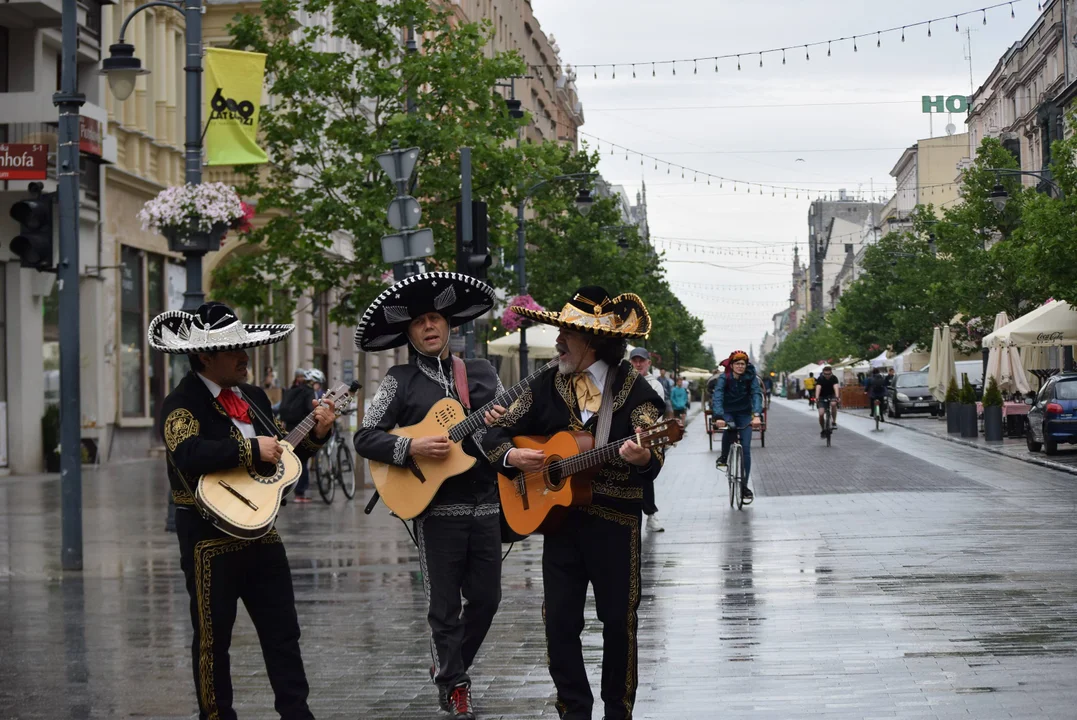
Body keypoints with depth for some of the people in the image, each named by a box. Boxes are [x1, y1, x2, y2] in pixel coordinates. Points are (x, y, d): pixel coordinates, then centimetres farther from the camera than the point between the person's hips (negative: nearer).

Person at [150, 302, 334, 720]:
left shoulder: (254, 397, 12)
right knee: (213, 636, 4)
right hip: (210, 537, -7)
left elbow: (281, 456, 21)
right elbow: (189, 453, -31)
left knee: (283, 631, 9)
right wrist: (251, 449, -26)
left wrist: (315, 434, 5)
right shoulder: (182, 403, -12)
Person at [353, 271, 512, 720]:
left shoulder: (482, 375, 10)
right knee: (444, 606, 3)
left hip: (486, 504, 3)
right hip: (436, 508, -3)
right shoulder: (400, 382, 0)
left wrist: (505, 425, -9)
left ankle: (447, 666, 31)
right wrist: (411, 448, -19)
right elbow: (365, 438, -4)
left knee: (486, 598, 9)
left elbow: (512, 432, 15)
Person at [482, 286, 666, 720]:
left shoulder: (632, 389, -6)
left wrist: (642, 458, -36)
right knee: (559, 620, 3)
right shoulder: (548, 386, 5)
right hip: (559, 517, 3)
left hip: (616, 521, -3)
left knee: (618, 620, 4)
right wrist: (511, 456, -10)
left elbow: (652, 463, -13)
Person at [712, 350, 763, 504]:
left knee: (745, 449, -8)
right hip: (727, 412, -1)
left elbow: (757, 395, -30)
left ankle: (744, 487, -1)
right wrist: (719, 417, -49)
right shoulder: (724, 378, -19)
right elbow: (717, 397, -32)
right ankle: (724, 457, -6)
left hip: (744, 414, 1)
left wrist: (757, 415, -48)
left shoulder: (751, 378, -17)